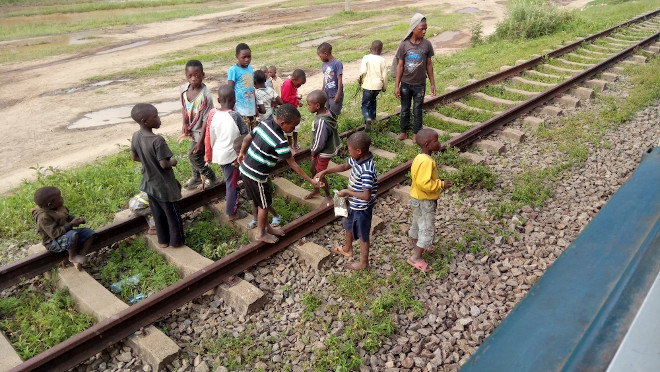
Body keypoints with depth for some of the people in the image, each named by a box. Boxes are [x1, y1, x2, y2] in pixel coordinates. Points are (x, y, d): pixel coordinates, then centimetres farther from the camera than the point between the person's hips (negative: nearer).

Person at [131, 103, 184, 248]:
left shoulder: (135, 137, -5)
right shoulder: (158, 140, -29)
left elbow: (134, 157, 8)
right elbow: (164, 164, -27)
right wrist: (173, 162, -7)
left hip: (149, 184, 7)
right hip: (164, 186, -7)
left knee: (158, 214, 22)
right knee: (172, 214, 13)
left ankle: (163, 240, 36)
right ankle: (176, 241, 28)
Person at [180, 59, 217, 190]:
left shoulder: (205, 96, -28)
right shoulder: (183, 89, -9)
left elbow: (206, 120, -24)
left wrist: (201, 140, -21)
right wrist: (185, 124, -1)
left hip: (201, 131, -6)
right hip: (192, 129, 6)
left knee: (193, 155, -1)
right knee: (195, 154, 20)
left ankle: (211, 178, 18)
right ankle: (196, 177, 42)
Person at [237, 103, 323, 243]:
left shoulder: (264, 124, -4)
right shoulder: (280, 141, -27)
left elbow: (247, 138, 9)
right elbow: (293, 164, -21)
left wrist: (242, 153, 27)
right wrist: (311, 181, -13)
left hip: (245, 169, 8)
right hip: (256, 176, -8)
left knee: (258, 201, 23)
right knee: (264, 204, 13)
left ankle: (267, 227, 40)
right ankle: (260, 233, 31)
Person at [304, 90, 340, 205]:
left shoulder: (321, 122, -35)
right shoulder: (326, 112, -7)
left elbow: (320, 143, -28)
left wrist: (314, 152, -9)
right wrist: (314, 151, 11)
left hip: (324, 153, -9)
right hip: (319, 151, 9)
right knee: (313, 170, 24)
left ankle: (328, 197, 30)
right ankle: (316, 191, 47)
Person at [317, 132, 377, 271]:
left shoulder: (367, 171, -35)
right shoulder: (356, 159, -9)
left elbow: (367, 196, -33)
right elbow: (345, 166, 12)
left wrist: (348, 192, -23)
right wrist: (325, 172, 8)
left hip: (362, 208, -9)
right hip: (354, 204, 9)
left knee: (362, 234, 11)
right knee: (349, 226, 30)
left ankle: (363, 263, 32)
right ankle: (347, 249, 56)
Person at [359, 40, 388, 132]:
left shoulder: (366, 58, -9)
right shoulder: (382, 60, -3)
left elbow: (363, 71, -19)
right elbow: (384, 75, 0)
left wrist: (360, 79, 1)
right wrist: (384, 87, 14)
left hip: (368, 86, -3)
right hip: (378, 86, 3)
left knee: (365, 104, 4)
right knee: (373, 100, 29)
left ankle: (367, 119, -22)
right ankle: (373, 118, 38)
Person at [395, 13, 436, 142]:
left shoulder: (427, 44, -6)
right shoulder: (404, 45, -9)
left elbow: (429, 65, 2)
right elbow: (400, 66, -5)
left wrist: (433, 84, 4)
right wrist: (396, 86, -7)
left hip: (420, 85, 0)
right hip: (405, 84, 0)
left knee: (417, 110, 11)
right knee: (405, 110, 13)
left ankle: (416, 134, 25)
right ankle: (404, 132, 29)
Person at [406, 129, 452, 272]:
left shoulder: (419, 158, 2)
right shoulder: (427, 162, -29)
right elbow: (425, 184, -33)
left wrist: (437, 182, 11)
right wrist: (441, 184, -22)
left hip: (417, 198, 10)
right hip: (424, 201, -10)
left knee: (417, 223, 25)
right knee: (427, 229, 0)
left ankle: (417, 246, 45)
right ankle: (416, 257, 5)